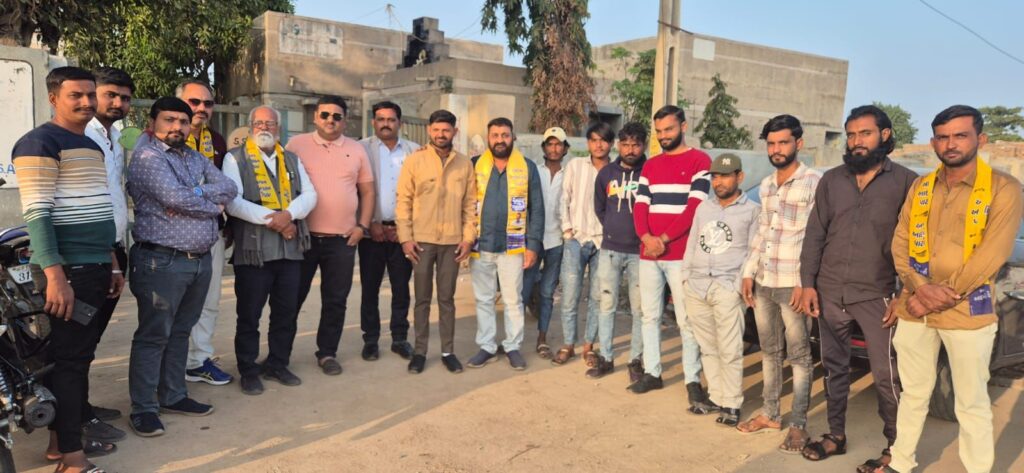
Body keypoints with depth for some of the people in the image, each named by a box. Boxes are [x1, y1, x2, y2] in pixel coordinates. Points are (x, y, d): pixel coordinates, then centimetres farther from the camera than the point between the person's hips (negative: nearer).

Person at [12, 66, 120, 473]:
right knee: (68, 358, -3)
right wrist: (55, 275, -23)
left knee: (81, 355, 14)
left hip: (95, 268, 9)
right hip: (68, 271, -8)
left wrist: (112, 263, 21)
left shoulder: (92, 146, 17)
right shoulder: (39, 143, -9)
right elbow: (36, 213, -18)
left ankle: (64, 438, 26)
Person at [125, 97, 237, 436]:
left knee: (181, 332, 16)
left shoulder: (197, 159, 16)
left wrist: (191, 195, -13)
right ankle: (144, 408, 9)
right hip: (162, 261, -7)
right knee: (153, 336, 0)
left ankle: (173, 396, 27)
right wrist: (213, 205, -6)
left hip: (200, 259, 8)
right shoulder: (147, 157, -7)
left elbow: (229, 189, 2)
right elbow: (175, 197, -22)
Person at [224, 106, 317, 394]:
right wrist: (272, 220, -17)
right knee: (249, 315, 4)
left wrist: (289, 214, -15)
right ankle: (248, 371, 18)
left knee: (286, 312, 11)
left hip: (291, 248, 5)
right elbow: (233, 202, -11)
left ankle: (277, 365, 27)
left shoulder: (292, 160, 17)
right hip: (253, 249, -4)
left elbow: (309, 194, 5)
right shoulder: (235, 158, 2)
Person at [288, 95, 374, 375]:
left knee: (336, 301, 7)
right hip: (303, 236, -1)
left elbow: (367, 191, 10)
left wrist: (362, 226, 1)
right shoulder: (296, 145, 2)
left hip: (343, 239, 2)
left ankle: (327, 353, 21)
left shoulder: (356, 150, 8)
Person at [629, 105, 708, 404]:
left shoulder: (699, 161, 0)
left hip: (680, 254, -5)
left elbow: (694, 208, -10)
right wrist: (646, 237, -10)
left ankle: (693, 380, 6)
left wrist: (664, 239, -13)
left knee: (687, 321, -2)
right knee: (650, 317, 10)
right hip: (647, 253, 6)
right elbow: (640, 206, 8)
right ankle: (652, 373, 20)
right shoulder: (650, 166, 17)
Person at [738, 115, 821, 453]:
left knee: (799, 356, 3)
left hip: (793, 285, -7)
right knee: (769, 352, 15)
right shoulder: (765, 185, 14)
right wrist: (749, 273, 12)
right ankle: (770, 413, 27)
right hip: (763, 284, 7)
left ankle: (798, 425, 12)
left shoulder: (814, 183, -7)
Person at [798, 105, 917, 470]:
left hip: (876, 296, -3)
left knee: (886, 374, 1)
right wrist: (808, 283, 0)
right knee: (834, 367, 14)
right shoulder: (831, 180, 6)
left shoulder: (905, 181, -3)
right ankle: (836, 436, 28)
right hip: (829, 292, 4)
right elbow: (814, 234, 6)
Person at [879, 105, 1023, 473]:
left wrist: (938, 297, -15)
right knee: (913, 394, 17)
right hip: (913, 309, 4)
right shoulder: (919, 187, 8)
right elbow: (899, 243, 3)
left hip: (968, 313, -4)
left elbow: (993, 254, -13)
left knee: (972, 403, 7)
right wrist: (920, 288, -14)